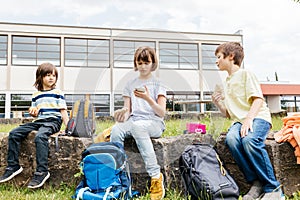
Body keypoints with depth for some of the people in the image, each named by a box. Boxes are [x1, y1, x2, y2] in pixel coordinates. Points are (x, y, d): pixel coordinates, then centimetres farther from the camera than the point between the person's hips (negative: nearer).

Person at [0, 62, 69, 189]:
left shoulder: (57, 92, 6)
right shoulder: (36, 95, 19)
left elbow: (63, 111, 2)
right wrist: (32, 112, -3)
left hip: (53, 121, -6)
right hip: (39, 121, 6)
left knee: (40, 136, -35)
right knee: (14, 134, -9)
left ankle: (42, 171, -32)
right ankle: (13, 166, -3)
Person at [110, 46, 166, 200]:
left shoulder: (158, 84, 8)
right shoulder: (130, 85, 19)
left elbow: (161, 113, -1)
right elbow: (128, 110, 13)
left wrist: (148, 98, -16)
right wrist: (123, 114, -11)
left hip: (154, 123, -3)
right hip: (134, 122, 3)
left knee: (137, 126, -39)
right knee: (116, 129, -31)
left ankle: (156, 176, -35)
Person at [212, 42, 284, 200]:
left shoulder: (245, 74, 5)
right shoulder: (227, 83, 25)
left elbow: (258, 99, -8)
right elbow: (228, 114, 26)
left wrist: (249, 119, -23)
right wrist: (217, 103, 8)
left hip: (258, 117, -5)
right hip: (239, 121, 5)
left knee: (249, 139, -37)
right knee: (231, 138, -31)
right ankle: (256, 183, -24)